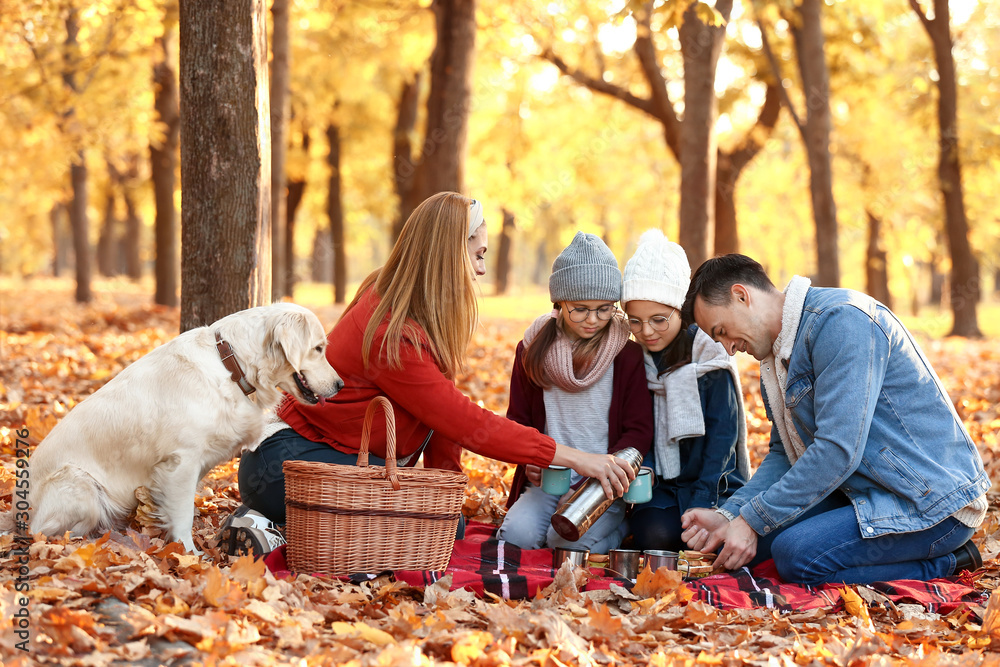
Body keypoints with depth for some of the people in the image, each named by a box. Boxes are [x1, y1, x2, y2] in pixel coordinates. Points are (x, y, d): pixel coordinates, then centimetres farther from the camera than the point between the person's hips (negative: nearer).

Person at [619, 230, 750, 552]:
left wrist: (701, 507, -18)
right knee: (655, 534, -29)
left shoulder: (709, 356, -6)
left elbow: (722, 437, -8)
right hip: (660, 487, 2)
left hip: (714, 485, -2)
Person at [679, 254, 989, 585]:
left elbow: (838, 450, -25)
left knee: (797, 554, -27)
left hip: (934, 504, -11)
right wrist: (728, 515, -3)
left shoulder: (841, 320, -19)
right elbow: (785, 455, 15)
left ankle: (944, 563, -7)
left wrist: (752, 521, -21)